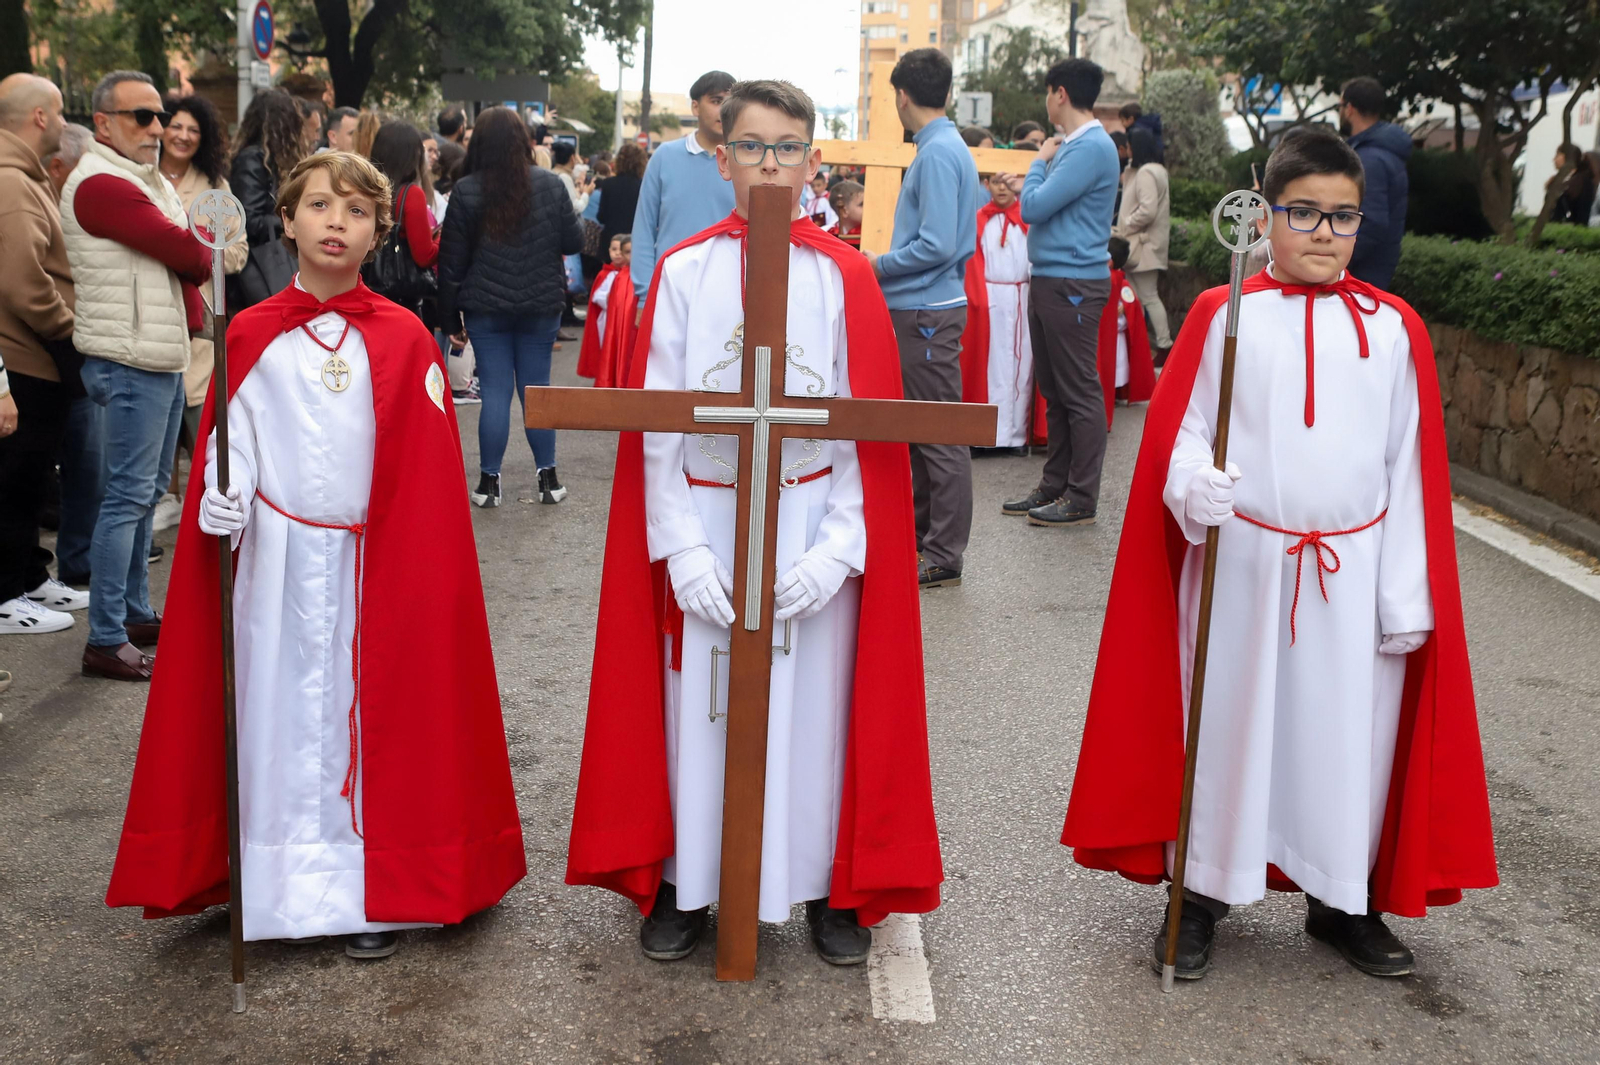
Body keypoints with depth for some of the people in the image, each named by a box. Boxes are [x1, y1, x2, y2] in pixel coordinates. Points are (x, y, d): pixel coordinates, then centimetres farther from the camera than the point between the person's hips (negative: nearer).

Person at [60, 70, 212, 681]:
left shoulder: (150, 180, 18)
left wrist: (194, 317, -6)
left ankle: (136, 614, 26)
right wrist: (208, 255, 4)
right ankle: (106, 641, -3)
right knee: (129, 496, -8)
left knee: (148, 492, 15)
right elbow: (190, 255, -17)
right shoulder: (101, 185, -14)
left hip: (166, 357, 10)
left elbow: (189, 261, 11)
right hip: (132, 362, -10)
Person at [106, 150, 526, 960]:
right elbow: (229, 438, 5)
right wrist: (221, 498, -15)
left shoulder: (405, 340, 1)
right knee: (280, 708, 6)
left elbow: (429, 474, 0)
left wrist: (421, 569, -7)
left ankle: (374, 892, 13)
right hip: (276, 564, 1)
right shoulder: (248, 337, 4)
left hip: (375, 564, -1)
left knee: (375, 711, 3)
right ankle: (281, 887, 18)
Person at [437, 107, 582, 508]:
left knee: (495, 392, 4)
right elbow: (574, 241, 2)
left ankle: (489, 482, 7)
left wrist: (450, 317, 5)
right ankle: (548, 478, 15)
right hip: (541, 307, 1)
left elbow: (451, 261, -3)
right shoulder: (550, 185, -3)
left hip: (486, 309, -1)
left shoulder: (466, 192, -5)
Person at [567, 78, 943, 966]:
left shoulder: (844, 278, -1)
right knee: (698, 704, 7)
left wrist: (839, 546, -12)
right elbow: (657, 427, -1)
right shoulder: (683, 274, 0)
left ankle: (831, 885, 24)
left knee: (815, 698, 7)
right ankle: (685, 882, 25)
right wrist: (681, 548, -10)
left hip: (814, 524, 0)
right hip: (706, 526, 1)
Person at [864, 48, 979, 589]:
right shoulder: (944, 147, 14)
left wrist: (879, 266, -10)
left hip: (928, 311, -10)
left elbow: (937, 244, -23)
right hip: (919, 307, 10)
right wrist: (884, 266, 13)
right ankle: (918, 533, 28)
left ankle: (944, 555, 2)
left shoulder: (938, 154, -16)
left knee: (940, 435, -4)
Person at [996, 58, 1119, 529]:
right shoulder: (1072, 145, 15)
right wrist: (1030, 185, 19)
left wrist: (1040, 162, -4)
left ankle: (1081, 498, 1)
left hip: (1073, 284, -10)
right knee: (1053, 388, 14)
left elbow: (1035, 208, -19)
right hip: (1049, 279, 10)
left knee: (1079, 392, -4)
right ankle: (1055, 485, 22)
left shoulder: (1091, 147, -15)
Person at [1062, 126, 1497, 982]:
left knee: (1350, 732, 10)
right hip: (1240, 564, -2)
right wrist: (1193, 486, -24)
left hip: (1354, 573, 2)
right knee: (1225, 723, 7)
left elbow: (1411, 469, 3)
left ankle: (1342, 900, 29)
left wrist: (1407, 595, 0)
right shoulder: (1221, 315, -2)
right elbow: (1178, 429, -2)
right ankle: (1204, 890, 25)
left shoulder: (1395, 328, 2)